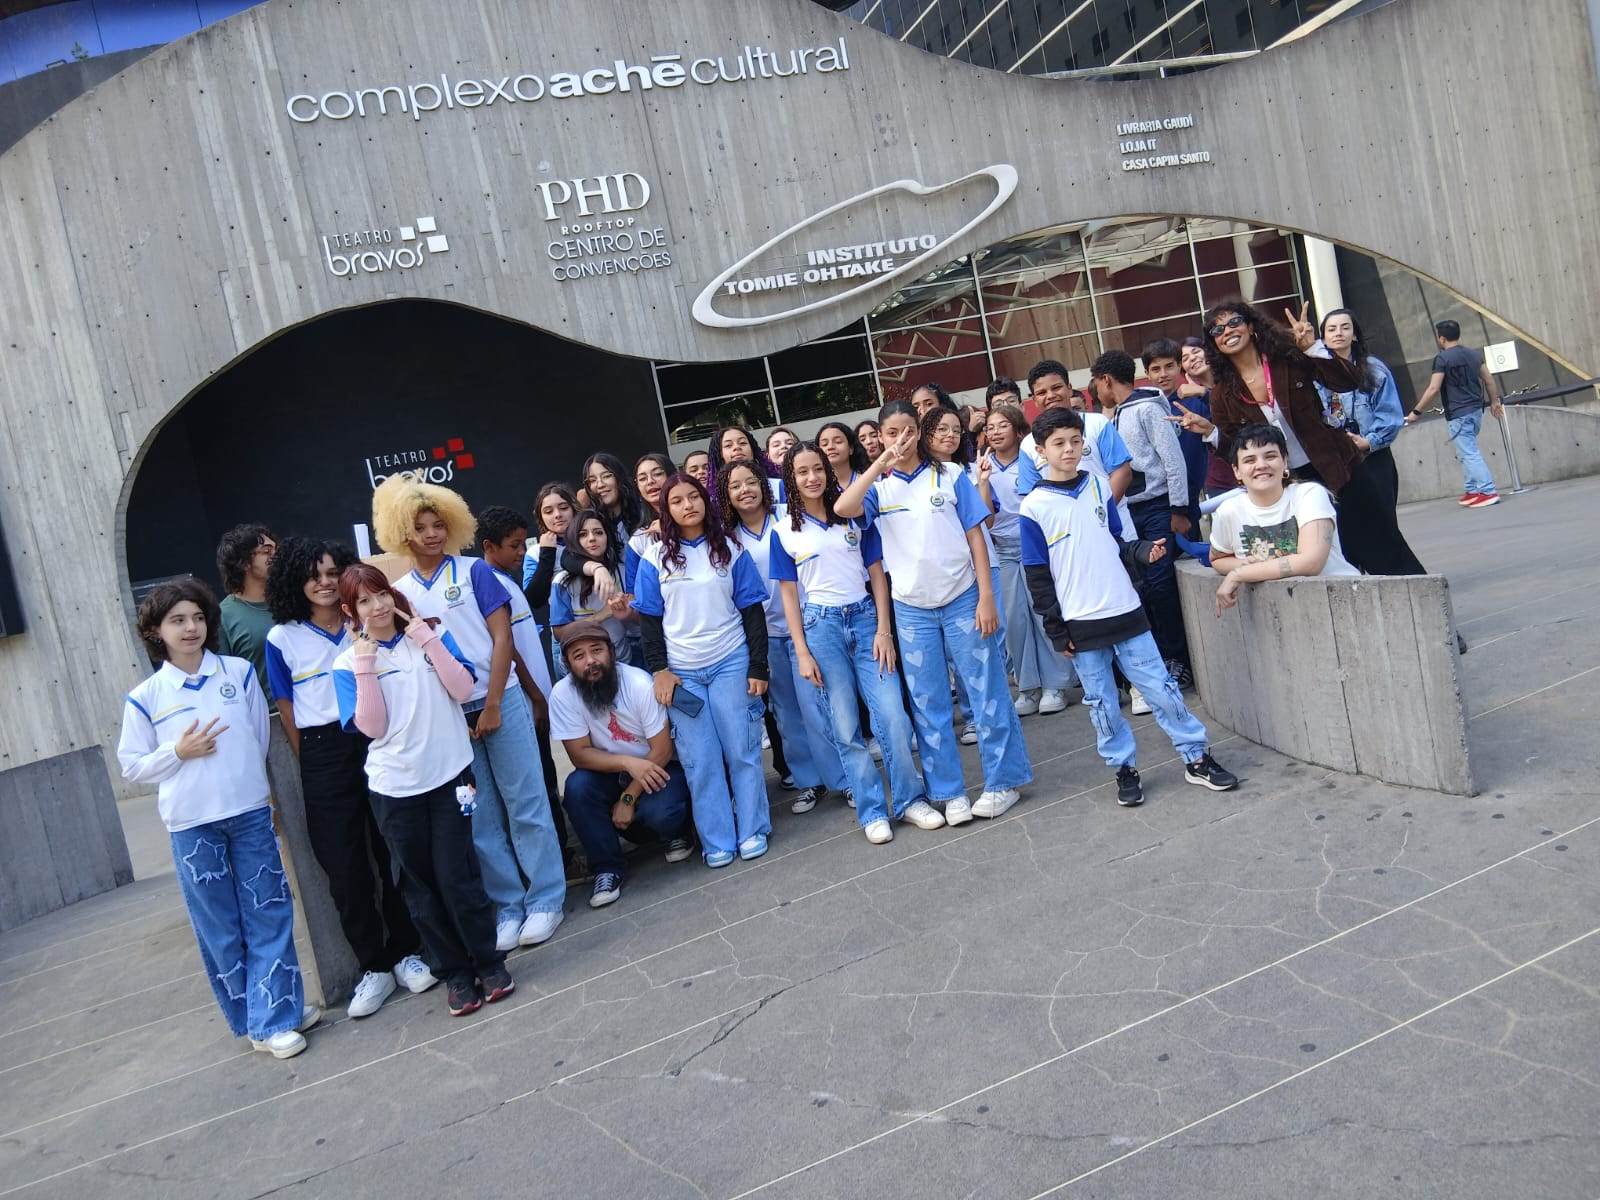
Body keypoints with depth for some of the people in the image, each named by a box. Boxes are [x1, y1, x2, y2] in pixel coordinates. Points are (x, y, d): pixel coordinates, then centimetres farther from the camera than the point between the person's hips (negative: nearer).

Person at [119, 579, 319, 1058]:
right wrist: (178, 753, -12)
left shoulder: (240, 672, 2)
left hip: (251, 813, 1)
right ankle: (250, 1016, 20)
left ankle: (276, 1014, 14)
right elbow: (131, 766, 4)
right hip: (192, 825, -1)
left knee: (269, 914, 4)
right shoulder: (145, 698, -2)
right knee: (219, 927, 7)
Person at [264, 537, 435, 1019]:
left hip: (376, 744, 1)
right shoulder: (282, 639, 1)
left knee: (393, 858, 4)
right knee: (345, 870, 3)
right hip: (324, 757, -1)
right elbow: (286, 708, 4)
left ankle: (406, 953, 20)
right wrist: (310, 765, 4)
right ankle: (374, 967, 17)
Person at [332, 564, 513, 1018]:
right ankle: (454, 972, 22)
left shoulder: (431, 636, 4)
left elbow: (462, 689, -9)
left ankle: (488, 962, 14)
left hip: (450, 772, -1)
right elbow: (372, 727, -9)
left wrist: (427, 639, -12)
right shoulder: (349, 663, 1)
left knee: (455, 875, -3)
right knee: (420, 885, 9)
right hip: (395, 785, 1)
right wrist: (365, 667, -13)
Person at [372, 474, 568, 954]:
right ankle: (508, 906, 18)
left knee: (524, 804, 1)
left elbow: (502, 639, -4)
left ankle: (545, 900, 11)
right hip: (445, 717, 2)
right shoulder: (397, 593, 6)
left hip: (499, 703, -2)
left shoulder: (474, 571, 0)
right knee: (480, 820, 7)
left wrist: (492, 705, -10)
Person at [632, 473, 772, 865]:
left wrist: (759, 667, -2)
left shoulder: (730, 550, 3)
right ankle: (717, 842, 11)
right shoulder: (655, 559, 3)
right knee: (700, 761, 1)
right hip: (681, 673, 0)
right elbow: (649, 619, 5)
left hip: (731, 664, 0)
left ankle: (752, 832, 16)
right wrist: (659, 669, -4)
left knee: (742, 751, 3)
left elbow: (752, 610, 3)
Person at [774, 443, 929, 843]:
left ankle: (910, 799, 9)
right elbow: (789, 593, 3)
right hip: (820, 624, -1)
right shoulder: (785, 531, 3)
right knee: (845, 726, 1)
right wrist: (802, 652, -3)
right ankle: (872, 811, 12)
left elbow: (877, 574, 6)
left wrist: (883, 630, -3)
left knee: (892, 713, -7)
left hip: (864, 616, 1)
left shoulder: (854, 516, 6)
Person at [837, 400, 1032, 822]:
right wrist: (881, 463, -17)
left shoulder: (949, 475, 1)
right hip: (912, 609, 1)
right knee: (928, 704, 8)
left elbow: (975, 536, 0)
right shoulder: (877, 486, 3)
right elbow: (842, 508, -19)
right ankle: (949, 792, 20)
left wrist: (986, 597, -6)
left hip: (962, 599, -1)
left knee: (987, 692, 4)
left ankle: (1003, 781, 19)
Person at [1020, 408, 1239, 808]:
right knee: (1102, 703, 6)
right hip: (1080, 625, -2)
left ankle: (1197, 759, 18)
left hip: (1125, 611, 3)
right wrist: (1056, 631, -5)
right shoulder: (1034, 507, -6)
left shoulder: (1098, 486, 5)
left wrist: (1143, 550, -5)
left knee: (1161, 688, 6)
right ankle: (1124, 769, 22)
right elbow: (1038, 577, -4)